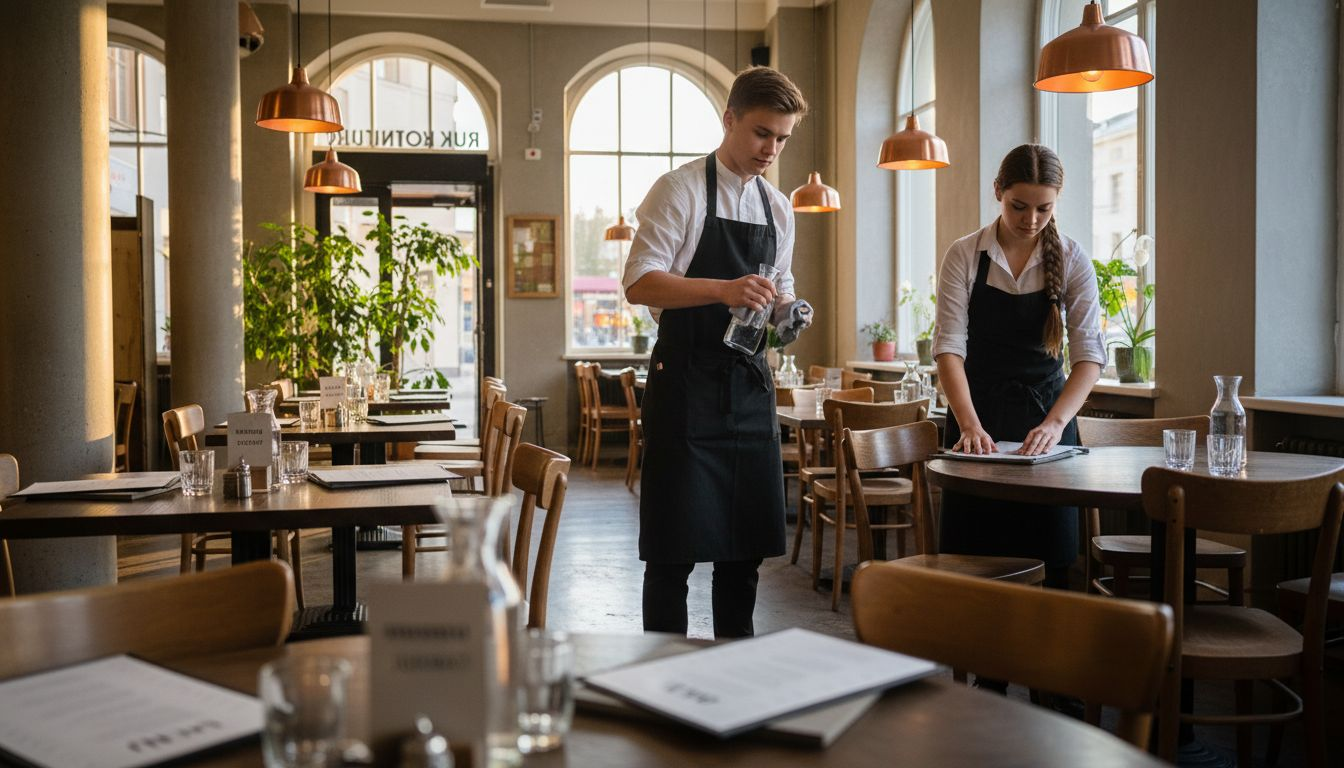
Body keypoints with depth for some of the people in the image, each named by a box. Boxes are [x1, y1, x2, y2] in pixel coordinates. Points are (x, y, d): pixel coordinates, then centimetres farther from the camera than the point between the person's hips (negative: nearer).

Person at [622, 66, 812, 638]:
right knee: (674, 547, -1)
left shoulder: (778, 208, 15)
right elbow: (639, 284, -15)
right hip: (685, 383, -6)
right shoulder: (680, 190, -5)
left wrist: (788, 310, 0)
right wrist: (723, 291, -27)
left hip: (749, 382, 6)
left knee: (747, 542, 11)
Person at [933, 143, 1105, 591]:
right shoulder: (964, 256, -5)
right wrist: (970, 424, -25)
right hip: (977, 410, -1)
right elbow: (949, 346, -12)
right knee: (974, 555, 2)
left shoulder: (1071, 260, -2)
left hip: (1046, 413, 1)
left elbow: (1089, 353, -9)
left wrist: (1055, 423, -24)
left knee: (1049, 556, 2)